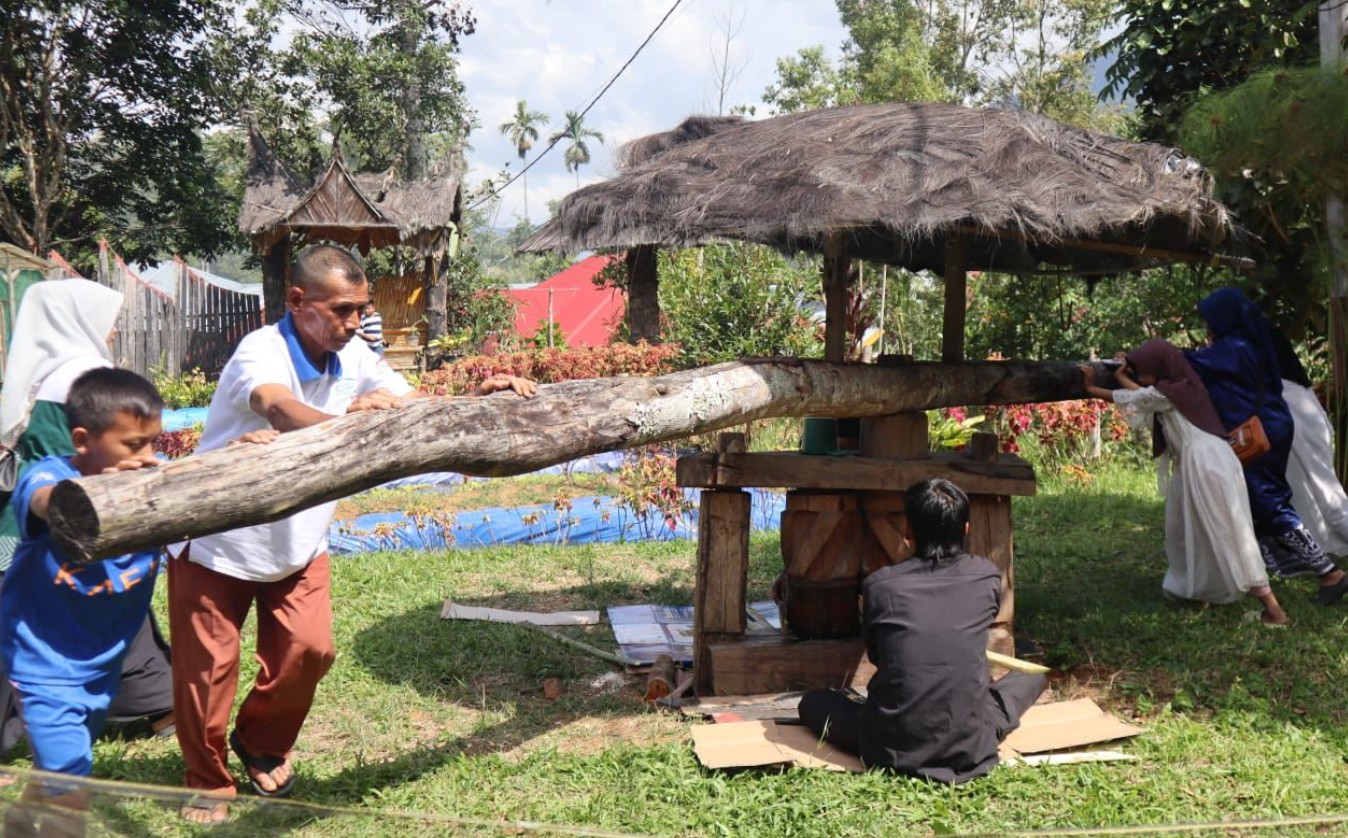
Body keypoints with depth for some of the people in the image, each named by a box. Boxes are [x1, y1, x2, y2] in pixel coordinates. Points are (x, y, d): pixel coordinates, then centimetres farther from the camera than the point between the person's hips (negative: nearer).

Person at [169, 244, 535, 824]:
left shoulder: (354, 360, -6)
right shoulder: (261, 353, -26)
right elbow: (279, 407, -48)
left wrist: (476, 398, -24)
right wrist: (345, 423, -68)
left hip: (299, 545, 5)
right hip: (215, 541, -5)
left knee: (309, 649, -1)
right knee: (208, 666, 3)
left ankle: (261, 745, 27)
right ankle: (207, 784, 25)